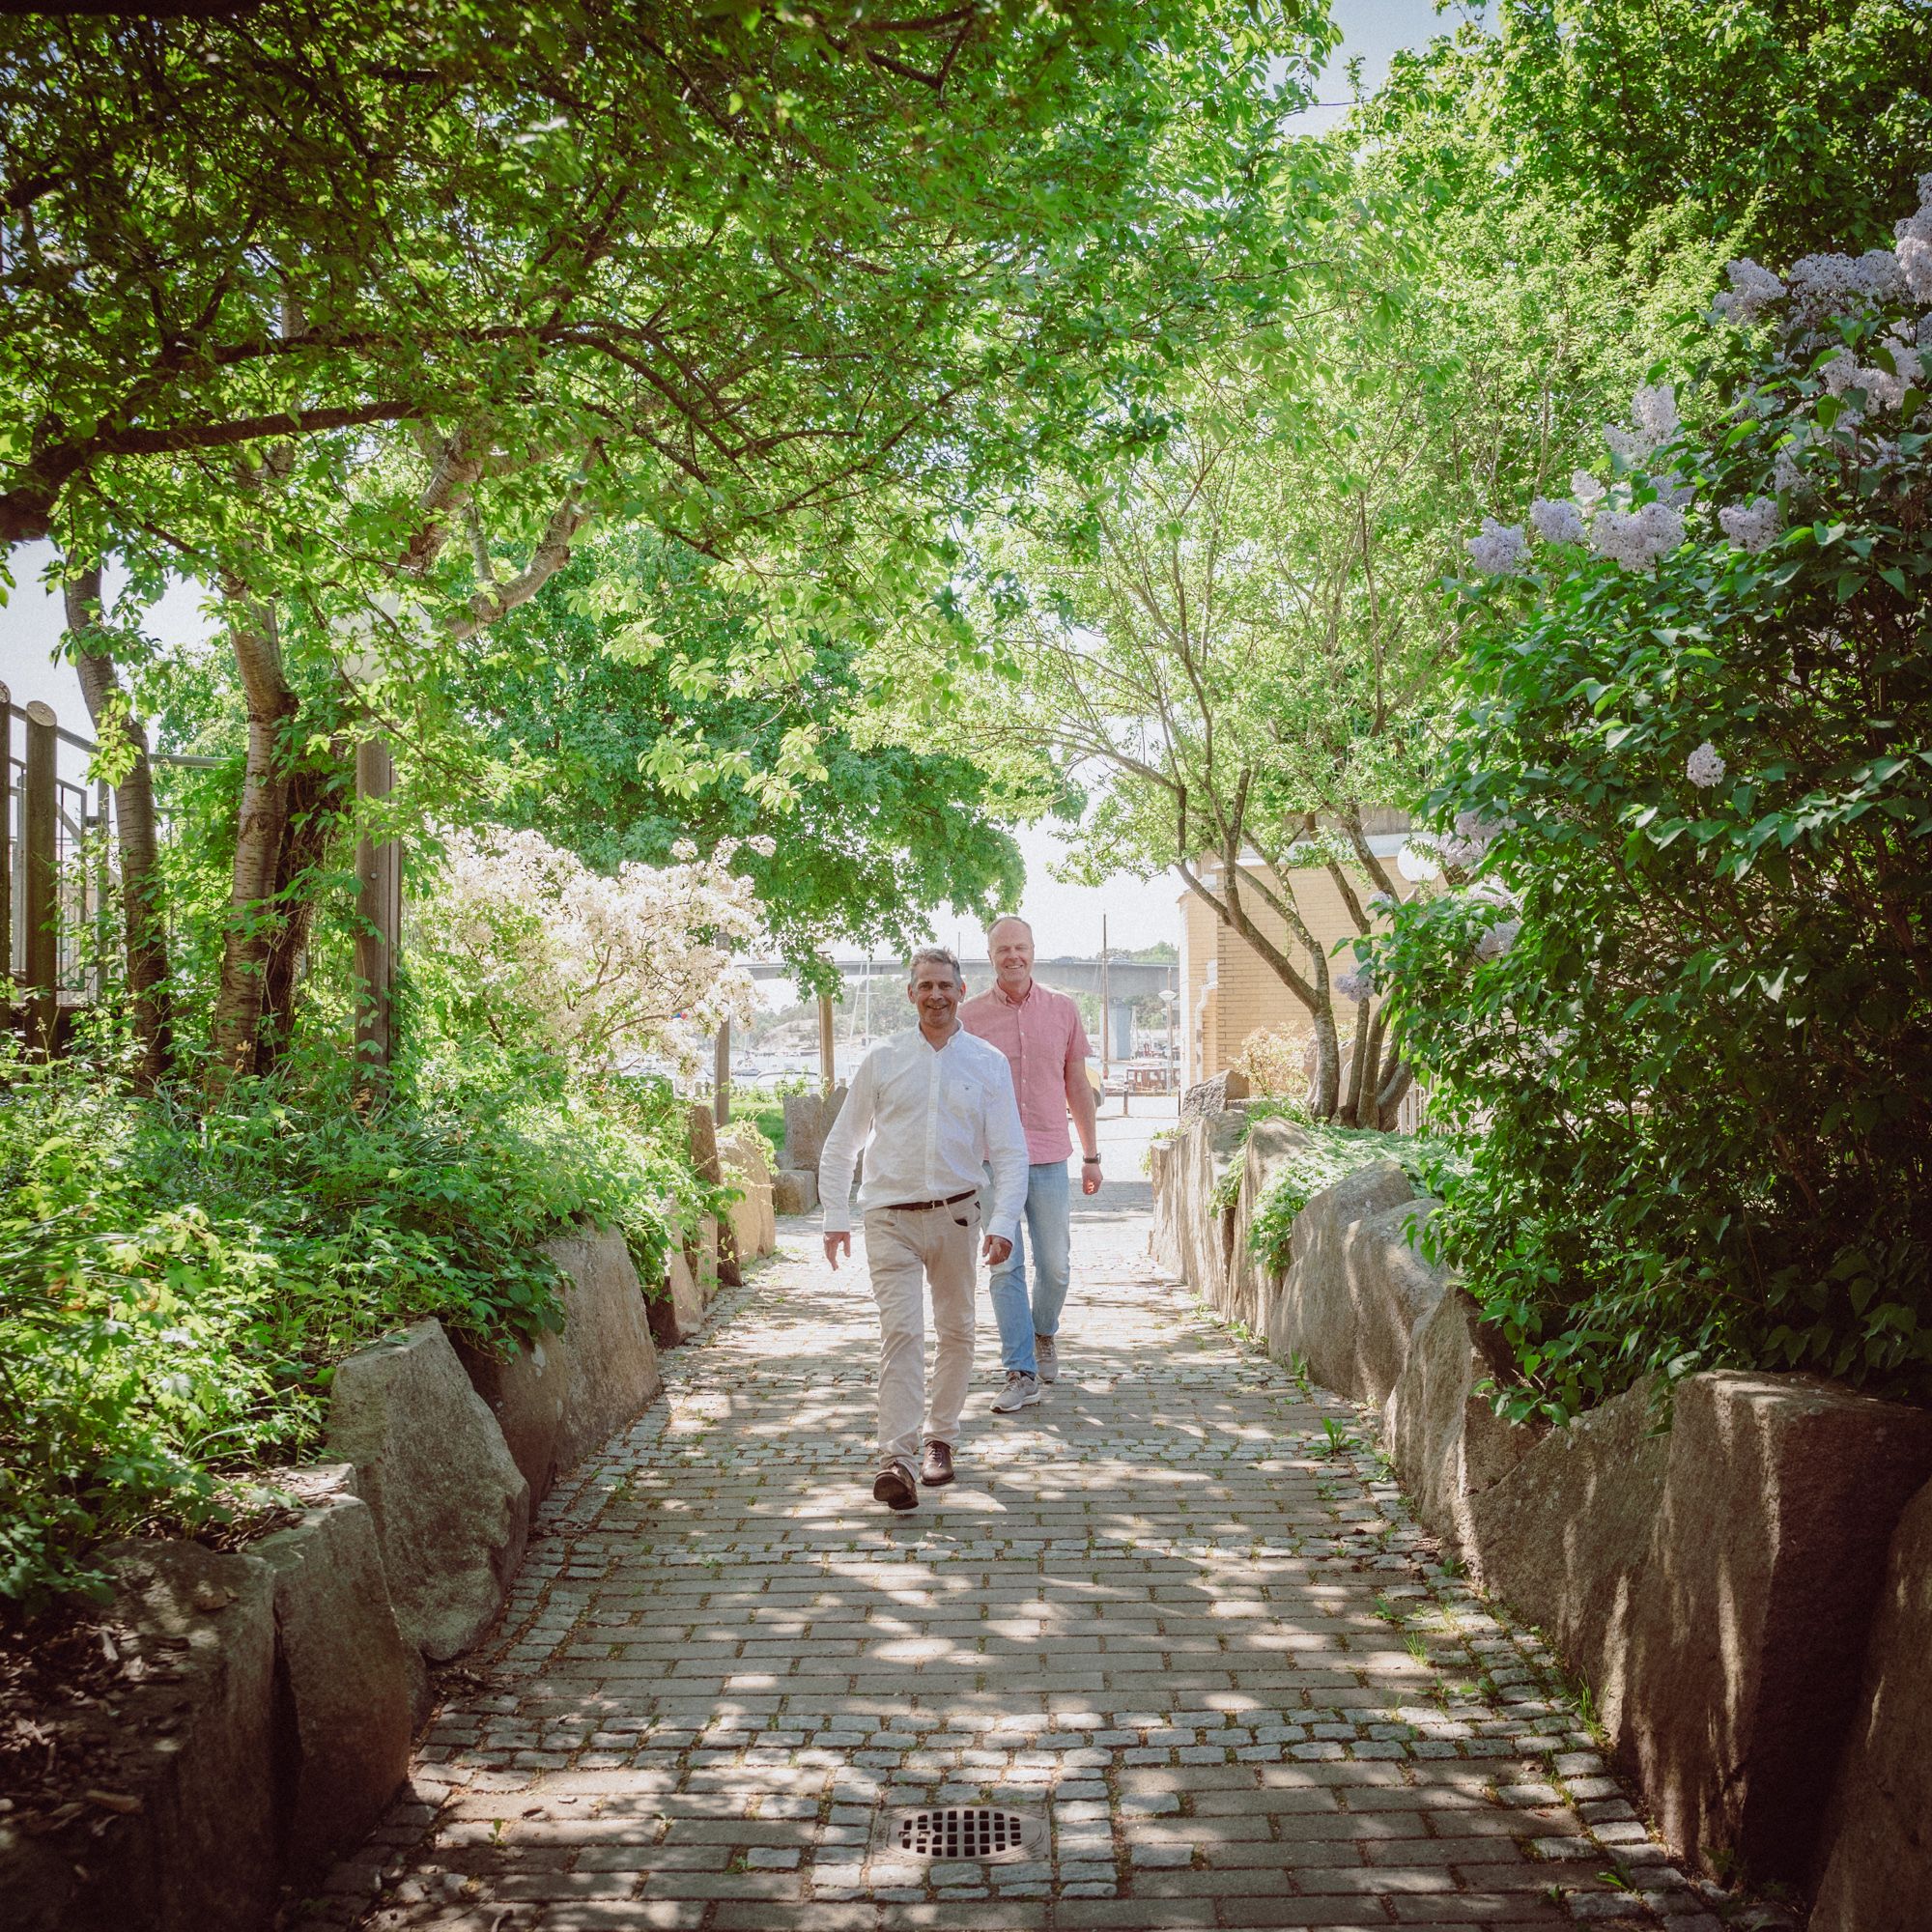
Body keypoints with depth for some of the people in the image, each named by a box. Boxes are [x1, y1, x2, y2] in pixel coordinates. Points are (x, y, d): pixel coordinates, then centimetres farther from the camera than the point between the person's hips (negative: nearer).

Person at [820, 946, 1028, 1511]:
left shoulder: (988, 1063, 3)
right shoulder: (882, 1061, 2)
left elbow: (1011, 1153, 1)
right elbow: (839, 1146, 8)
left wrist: (1002, 1224, -10)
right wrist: (836, 1219, 3)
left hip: (956, 1214, 2)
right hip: (890, 1215, -2)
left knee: (956, 1330, 11)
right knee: (901, 1329, -14)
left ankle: (940, 1439, 28)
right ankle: (895, 1459, -18)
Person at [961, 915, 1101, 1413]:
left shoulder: (1062, 1011, 7)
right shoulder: (970, 1016, 1)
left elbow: (1077, 1086, 11)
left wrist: (1091, 1155, 10)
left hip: (1050, 1157, 2)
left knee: (1055, 1264, 8)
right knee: (1004, 1267, -2)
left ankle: (1044, 1334, 36)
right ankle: (1022, 1373, 3)